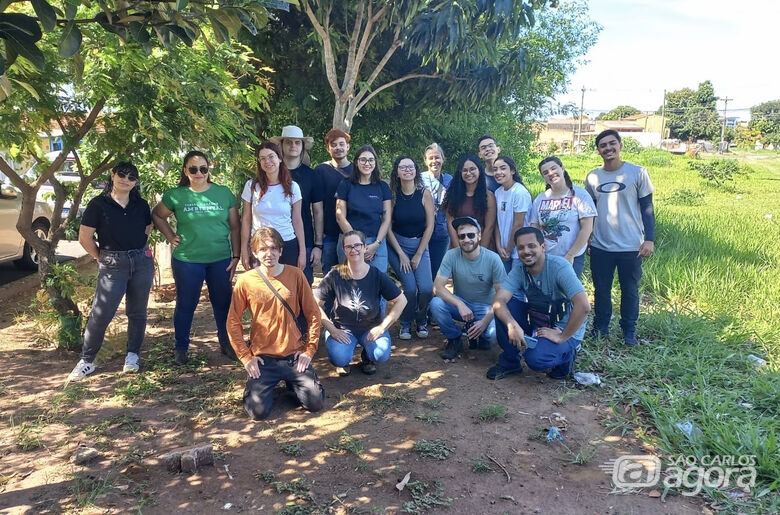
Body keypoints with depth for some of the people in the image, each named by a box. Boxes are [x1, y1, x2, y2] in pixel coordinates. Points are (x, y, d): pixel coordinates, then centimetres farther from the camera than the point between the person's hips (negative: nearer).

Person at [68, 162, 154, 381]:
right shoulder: (98, 204, -5)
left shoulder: (141, 205, 5)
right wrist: (101, 258, 2)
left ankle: (132, 355, 22)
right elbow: (85, 238, -5)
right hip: (112, 265, -3)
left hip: (142, 262, 3)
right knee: (100, 314, -4)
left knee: (137, 312, 9)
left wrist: (137, 251, 11)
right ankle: (86, 361, 10)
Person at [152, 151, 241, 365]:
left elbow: (235, 227, 4)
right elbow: (157, 215, 15)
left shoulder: (224, 193, 2)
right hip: (187, 261, -1)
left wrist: (236, 256, 1)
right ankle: (181, 348, 27)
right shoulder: (176, 195, 0)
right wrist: (170, 237, 3)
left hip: (220, 260, 1)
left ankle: (226, 343, 28)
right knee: (186, 304, 10)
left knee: (223, 303, 10)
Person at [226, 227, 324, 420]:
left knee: (315, 402, -10)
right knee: (259, 411, -14)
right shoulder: (245, 281, -5)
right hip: (263, 357, -1)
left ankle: (292, 381, 22)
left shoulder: (296, 275, -3)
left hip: (294, 355, 1)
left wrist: (309, 350, -3)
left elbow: (313, 314, 2)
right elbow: (233, 322, 1)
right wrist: (246, 357, -4)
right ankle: (256, 384, 20)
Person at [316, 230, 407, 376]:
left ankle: (367, 358, 11)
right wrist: (332, 329, -13)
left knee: (381, 355, -27)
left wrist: (382, 326, -9)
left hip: (371, 328, 1)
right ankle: (342, 362, 11)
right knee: (340, 358, -29)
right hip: (342, 328, -1)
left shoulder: (377, 275, -8)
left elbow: (401, 300, -3)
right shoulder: (335, 276, -11)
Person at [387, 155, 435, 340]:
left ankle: (421, 321, 16)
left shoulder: (424, 194, -4)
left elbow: (429, 226, -3)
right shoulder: (392, 194, -6)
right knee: (410, 288, -16)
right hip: (397, 244, -1)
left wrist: (418, 255, -5)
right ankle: (406, 324, 11)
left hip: (420, 245, 1)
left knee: (426, 289, -15)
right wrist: (401, 254, -9)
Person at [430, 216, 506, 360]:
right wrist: (460, 304, -33)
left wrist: (485, 320, -26)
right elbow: (437, 287, -18)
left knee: (492, 333, -32)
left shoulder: (493, 258, -16)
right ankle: (455, 341, -2)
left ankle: (479, 337, 9)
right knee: (436, 303, -28)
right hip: (460, 303, 2)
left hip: (485, 307, -1)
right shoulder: (451, 256, -13)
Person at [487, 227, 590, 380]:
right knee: (505, 306, -15)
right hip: (536, 322, 6)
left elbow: (583, 307, -33)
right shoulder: (518, 272, -8)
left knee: (536, 358, -30)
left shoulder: (559, 267, -25)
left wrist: (562, 337, -25)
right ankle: (509, 361, 2)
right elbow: (498, 301, -20)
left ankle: (567, 355, 5)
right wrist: (512, 325, -38)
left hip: (565, 330, -5)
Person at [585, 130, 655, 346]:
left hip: (631, 246, -2)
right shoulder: (592, 177, 3)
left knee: (630, 290, 10)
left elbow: (647, 208, -3)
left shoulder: (638, 173, -6)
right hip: (600, 246, 3)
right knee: (601, 289, 12)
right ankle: (600, 327, 28)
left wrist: (649, 239, -9)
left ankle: (629, 331, 26)